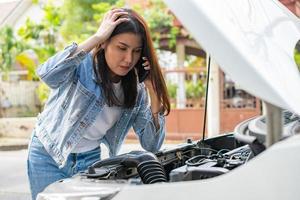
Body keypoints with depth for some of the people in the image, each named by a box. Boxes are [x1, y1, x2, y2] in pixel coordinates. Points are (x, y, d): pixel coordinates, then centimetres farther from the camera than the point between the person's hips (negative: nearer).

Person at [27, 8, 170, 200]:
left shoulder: (136, 91, -7)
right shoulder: (81, 63, -20)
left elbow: (152, 146, -9)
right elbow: (47, 74, -43)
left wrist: (153, 92, -20)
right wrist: (96, 37, -39)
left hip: (90, 159, 4)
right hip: (49, 155, -3)